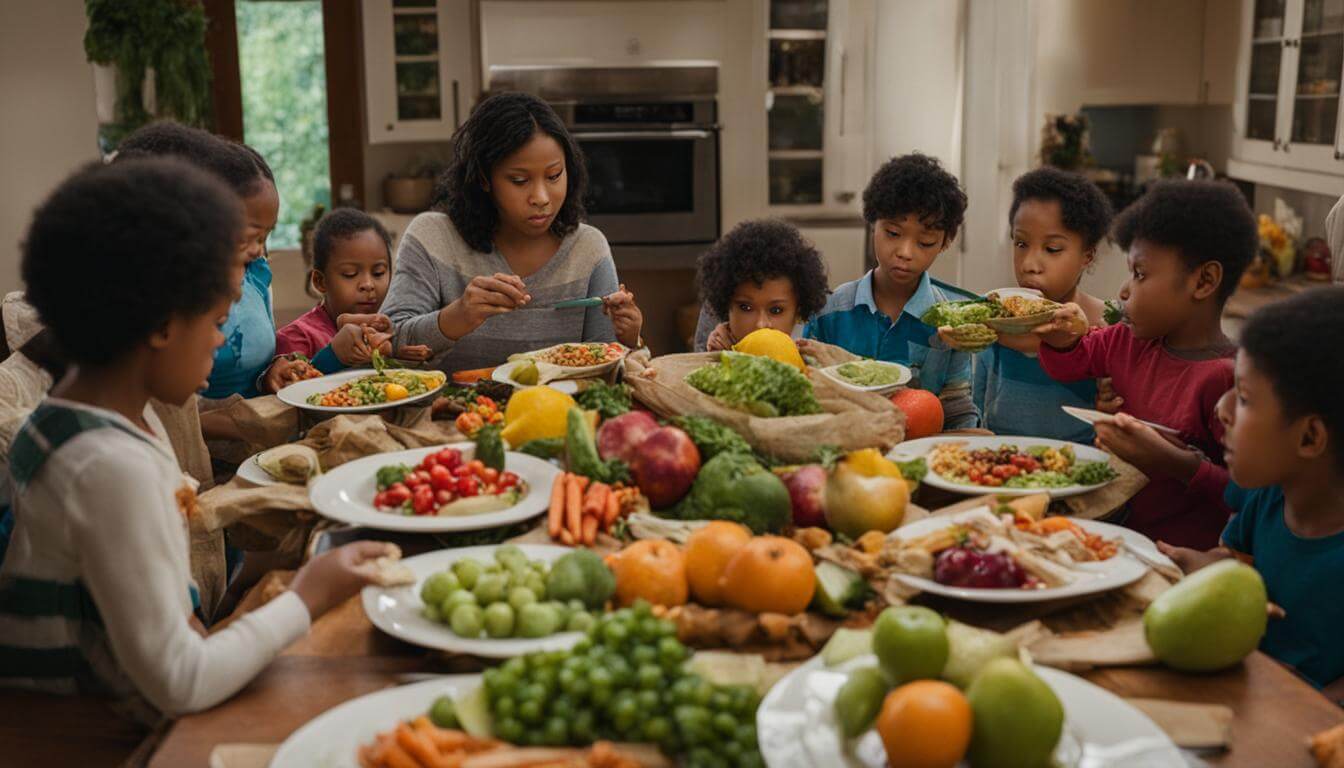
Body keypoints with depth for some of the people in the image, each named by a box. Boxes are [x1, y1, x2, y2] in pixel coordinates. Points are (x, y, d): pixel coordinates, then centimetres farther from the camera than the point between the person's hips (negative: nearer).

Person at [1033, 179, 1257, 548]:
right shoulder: (1127, 341, 7)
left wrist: (1177, 464, -29)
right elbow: (1070, 363, 27)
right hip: (1119, 534, 7)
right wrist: (1063, 340, 5)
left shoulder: (1228, 377, -17)